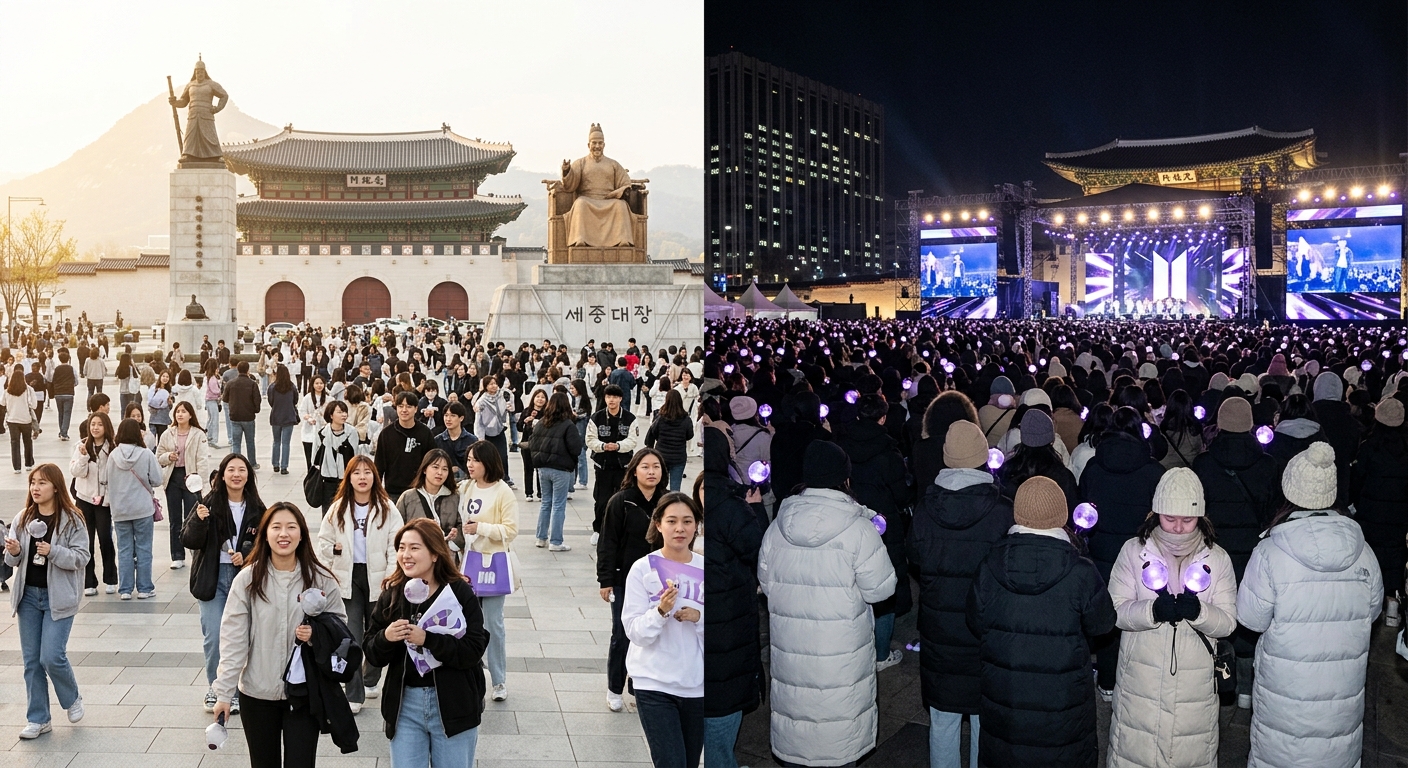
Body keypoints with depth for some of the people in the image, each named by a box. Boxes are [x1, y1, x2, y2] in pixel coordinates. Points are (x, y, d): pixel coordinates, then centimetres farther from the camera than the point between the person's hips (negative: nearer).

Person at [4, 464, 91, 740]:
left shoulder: (72, 520, -9)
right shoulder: (23, 519, 4)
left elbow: (81, 557, -11)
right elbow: (12, 561, 8)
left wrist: (53, 552, -25)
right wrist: (13, 551, -14)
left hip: (58, 597, -5)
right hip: (28, 595, 5)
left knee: (52, 657, -10)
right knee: (32, 660, 8)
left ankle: (73, 699, 19)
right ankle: (38, 719, 18)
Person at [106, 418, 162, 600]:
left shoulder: (113, 455, -5)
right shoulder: (146, 454, -11)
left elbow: (109, 482, 3)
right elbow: (157, 480, -7)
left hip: (120, 510, 2)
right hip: (143, 509, -2)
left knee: (124, 549, 9)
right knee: (143, 549, 7)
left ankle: (125, 589, 12)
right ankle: (144, 588, 11)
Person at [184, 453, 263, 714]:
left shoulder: (256, 509, 1)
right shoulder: (209, 503, -6)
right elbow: (189, 541, -9)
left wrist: (247, 555, -9)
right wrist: (198, 520, -26)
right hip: (212, 578, -2)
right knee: (213, 638, -4)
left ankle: (233, 690, 19)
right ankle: (213, 686, 19)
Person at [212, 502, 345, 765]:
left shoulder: (322, 580, -5)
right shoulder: (247, 579, -5)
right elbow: (233, 640, -5)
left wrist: (317, 635, -18)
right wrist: (224, 693, -8)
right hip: (257, 694, 1)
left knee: (300, 761, -2)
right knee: (264, 762, 12)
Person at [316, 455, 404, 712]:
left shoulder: (387, 509, -2)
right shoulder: (338, 509, 5)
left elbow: (395, 547, -5)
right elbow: (324, 542, 11)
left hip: (377, 579, -1)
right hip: (348, 578, 1)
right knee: (351, 638, -4)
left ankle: (370, 680, 33)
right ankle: (354, 696, 0)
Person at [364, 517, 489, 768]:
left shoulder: (460, 593, -9)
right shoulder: (391, 595, 2)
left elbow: (474, 651, -17)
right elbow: (372, 656, 3)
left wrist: (427, 639, -27)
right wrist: (386, 637, -18)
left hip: (453, 706, -2)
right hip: (404, 704, 3)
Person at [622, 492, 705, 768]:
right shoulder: (642, 569, -9)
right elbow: (635, 632, -10)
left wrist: (698, 618, -18)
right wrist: (661, 611, -28)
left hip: (697, 684, 3)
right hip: (654, 685, -3)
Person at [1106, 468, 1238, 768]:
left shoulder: (1218, 559, 0)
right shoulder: (1134, 551, -3)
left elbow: (1228, 622, -5)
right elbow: (1116, 611, -9)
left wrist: (1198, 611, -26)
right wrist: (1153, 610, -28)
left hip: (1196, 684, 1)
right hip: (1141, 680, -1)